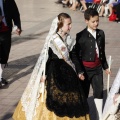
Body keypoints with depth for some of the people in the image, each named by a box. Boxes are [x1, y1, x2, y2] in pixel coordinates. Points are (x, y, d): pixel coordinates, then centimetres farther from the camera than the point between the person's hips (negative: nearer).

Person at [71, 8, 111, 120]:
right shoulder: (81, 36, -13)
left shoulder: (101, 34, 3)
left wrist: (105, 66, 17)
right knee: (83, 93, 8)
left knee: (99, 91, 7)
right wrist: (79, 71, -15)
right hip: (85, 68, -4)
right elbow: (75, 54, -12)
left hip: (97, 67, 4)